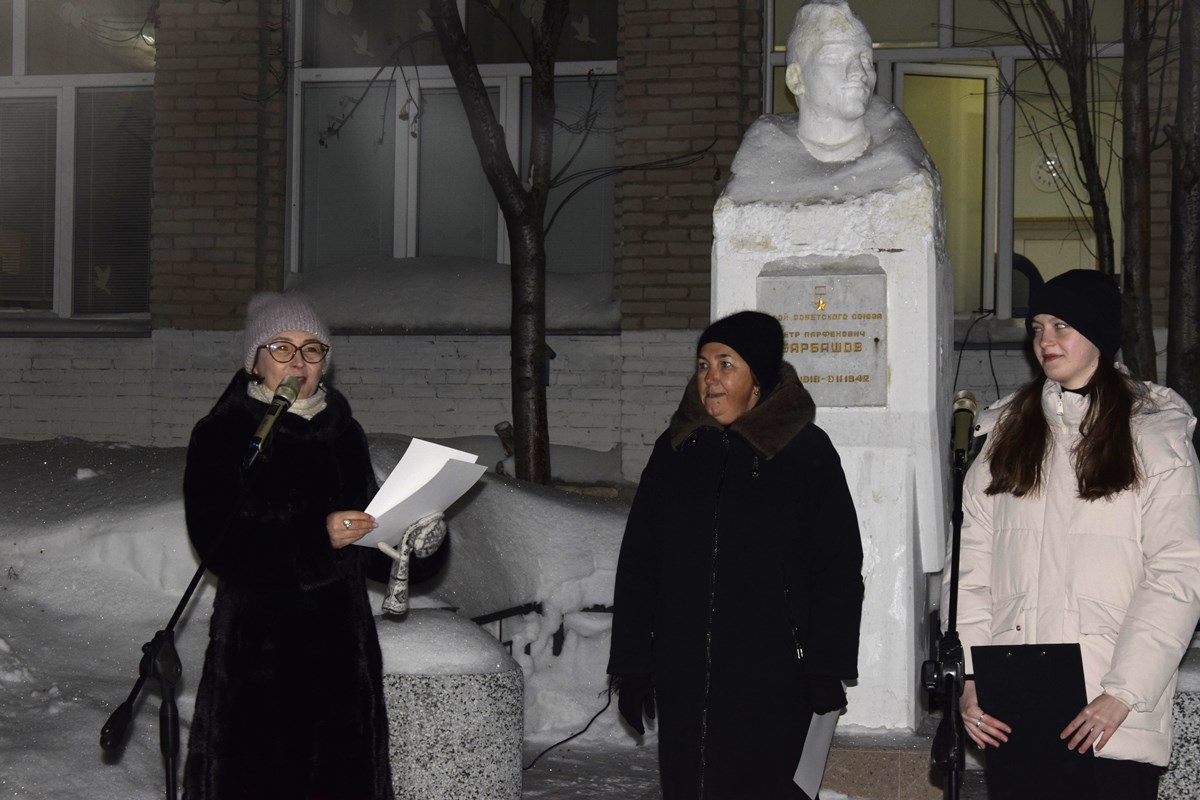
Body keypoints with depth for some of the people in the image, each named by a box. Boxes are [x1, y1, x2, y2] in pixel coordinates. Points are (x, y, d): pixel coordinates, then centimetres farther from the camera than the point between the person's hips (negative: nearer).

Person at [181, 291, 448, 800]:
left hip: (338, 643, 5)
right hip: (257, 644, -5)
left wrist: (420, 540, -5)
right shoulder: (222, 436, -2)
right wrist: (317, 537, -24)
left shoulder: (343, 434, 13)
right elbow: (220, 544, -13)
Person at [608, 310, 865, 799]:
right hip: (683, 678, 4)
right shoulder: (675, 451, 8)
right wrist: (632, 666, 8)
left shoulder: (807, 453, -2)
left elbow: (839, 570, -1)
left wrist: (825, 668, -5)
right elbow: (637, 564, 11)